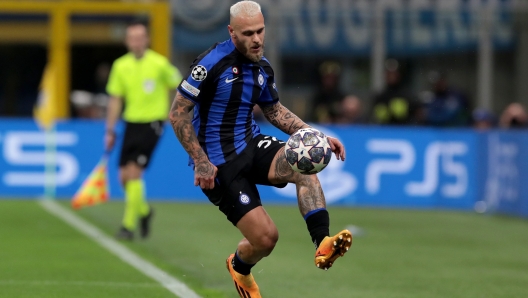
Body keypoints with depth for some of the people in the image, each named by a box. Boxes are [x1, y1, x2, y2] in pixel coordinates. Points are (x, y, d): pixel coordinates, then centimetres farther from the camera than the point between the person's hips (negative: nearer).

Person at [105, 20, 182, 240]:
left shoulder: (159, 63, -8)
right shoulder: (120, 66, 3)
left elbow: (177, 86, 5)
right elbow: (115, 100, 8)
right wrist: (110, 130, 5)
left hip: (151, 124, -4)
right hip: (131, 123, 4)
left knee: (133, 172, -15)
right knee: (124, 177, 4)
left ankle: (129, 225, -9)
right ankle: (144, 211, 32)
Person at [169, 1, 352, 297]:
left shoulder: (262, 68, 4)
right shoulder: (212, 63, -18)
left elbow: (275, 110, 19)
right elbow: (178, 112, -15)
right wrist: (200, 162, -19)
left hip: (251, 144, 6)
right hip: (220, 163, -6)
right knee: (266, 237, -9)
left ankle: (323, 243, -28)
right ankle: (239, 267, 27)